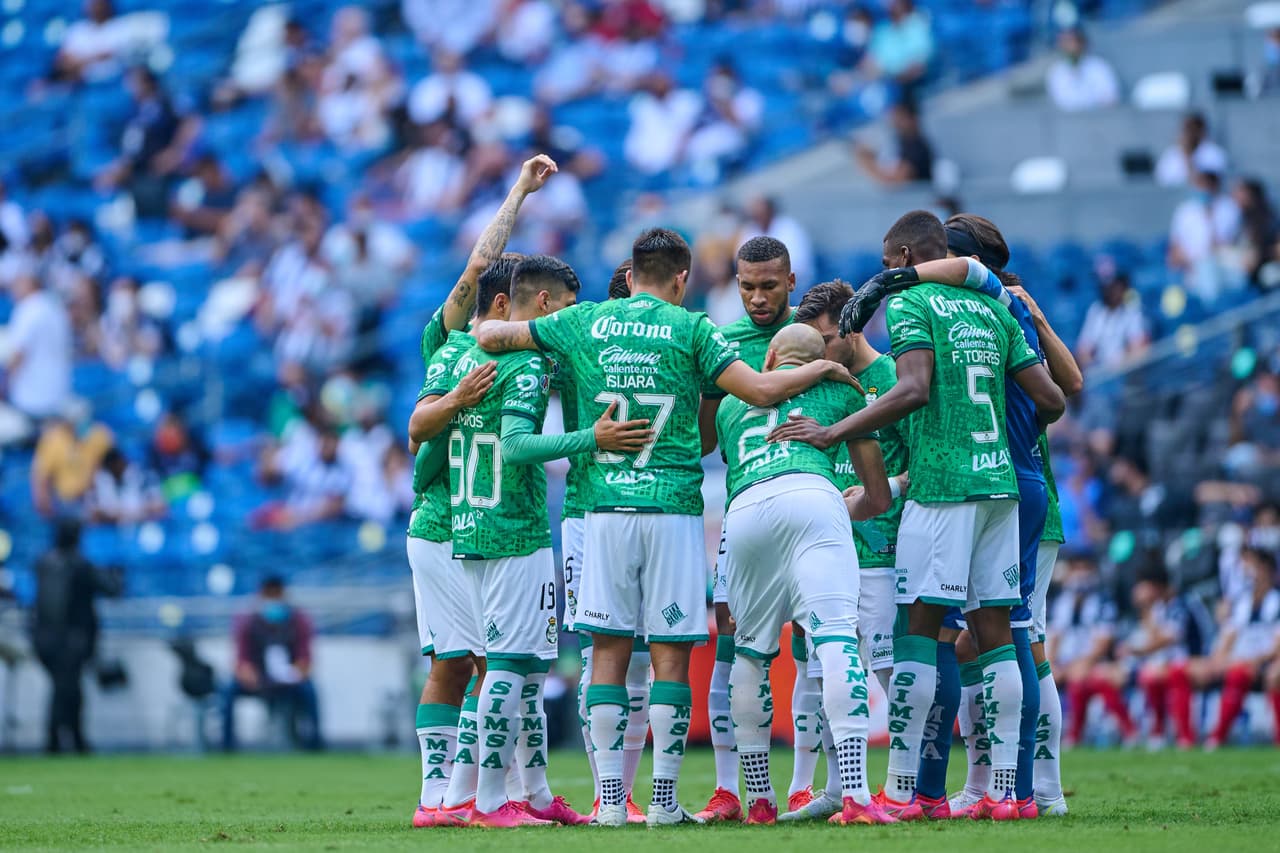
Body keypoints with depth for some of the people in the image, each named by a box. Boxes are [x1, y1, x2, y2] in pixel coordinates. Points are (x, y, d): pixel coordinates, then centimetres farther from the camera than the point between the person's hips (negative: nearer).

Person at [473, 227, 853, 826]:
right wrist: (822, 368, 10)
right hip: (673, 507, -2)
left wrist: (482, 327, 38)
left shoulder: (584, 322, 8)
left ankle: (611, 798, 1)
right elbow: (761, 391, -5)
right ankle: (664, 799, -1)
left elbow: (491, 336, 15)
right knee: (670, 656, 1)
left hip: (605, 507, 2)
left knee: (609, 652, 5)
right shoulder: (689, 328, 0)